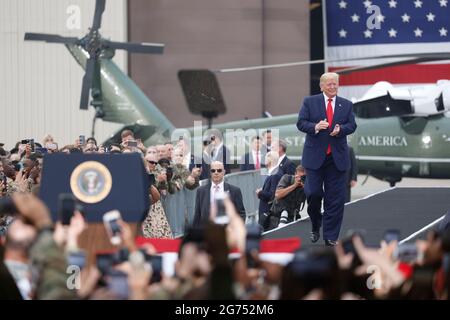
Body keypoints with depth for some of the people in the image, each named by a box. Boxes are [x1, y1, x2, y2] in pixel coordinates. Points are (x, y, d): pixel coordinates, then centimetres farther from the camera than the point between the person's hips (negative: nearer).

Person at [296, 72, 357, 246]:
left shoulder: (347, 105, 11)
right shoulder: (309, 102, 4)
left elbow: (352, 125, 4)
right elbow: (301, 123, -2)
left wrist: (340, 129, -17)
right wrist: (315, 127, -21)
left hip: (337, 158, 2)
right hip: (315, 156, -2)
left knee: (335, 198, 0)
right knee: (313, 193, -4)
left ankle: (331, 237, 6)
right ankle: (316, 227, 22)